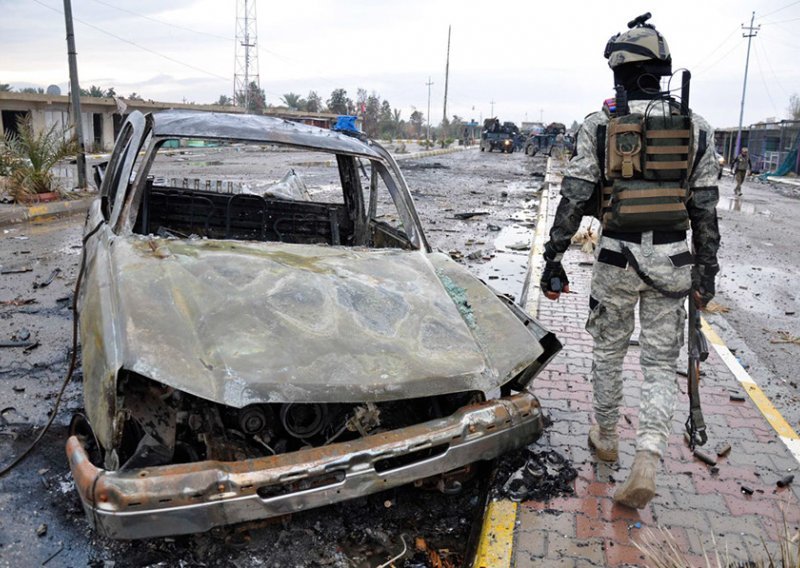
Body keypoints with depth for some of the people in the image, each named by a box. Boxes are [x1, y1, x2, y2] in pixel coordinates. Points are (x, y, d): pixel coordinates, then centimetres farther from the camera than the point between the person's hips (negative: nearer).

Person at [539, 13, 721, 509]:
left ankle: (606, 438, 35)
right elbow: (706, 208, 3)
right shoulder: (696, 127, 2)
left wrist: (554, 258, -4)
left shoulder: (600, 124, -6)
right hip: (672, 260, 2)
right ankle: (647, 463, -2)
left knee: (608, 352, 18)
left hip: (617, 256, -1)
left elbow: (574, 198, -9)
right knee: (661, 363, 11)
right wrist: (706, 270, 10)